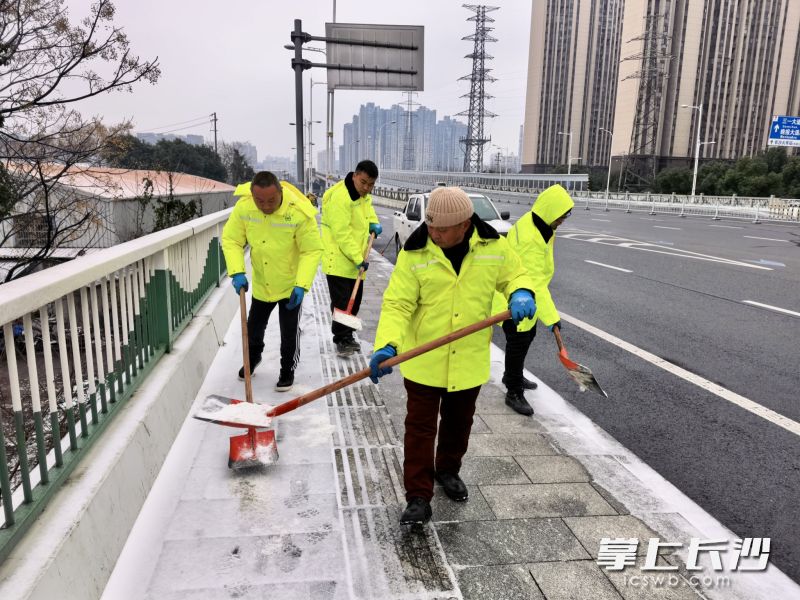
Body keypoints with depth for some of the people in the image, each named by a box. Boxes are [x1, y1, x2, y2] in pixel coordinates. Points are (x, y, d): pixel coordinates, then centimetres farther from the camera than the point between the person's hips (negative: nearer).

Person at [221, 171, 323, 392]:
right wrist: (237, 272, -22)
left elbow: (312, 251, -21)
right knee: (253, 327, 21)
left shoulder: (299, 212, -29)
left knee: (289, 332, 5)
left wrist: (301, 285, -28)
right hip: (261, 284, 4)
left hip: (290, 285, -4)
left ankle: (288, 370, 30)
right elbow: (231, 240, -9)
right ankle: (253, 357, 51)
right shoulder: (243, 207, -19)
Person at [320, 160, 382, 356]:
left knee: (355, 299, 15)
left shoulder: (364, 194, 3)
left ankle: (348, 335, 28)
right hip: (338, 259, -9)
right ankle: (341, 339, 9)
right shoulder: (340, 197, -25)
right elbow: (342, 234, -26)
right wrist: (358, 259, -25)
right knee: (341, 301, -4)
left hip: (356, 258, 9)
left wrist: (373, 222, 4)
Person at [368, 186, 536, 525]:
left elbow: (514, 275, 7)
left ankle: (447, 470, 48)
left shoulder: (493, 246, -8)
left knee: (458, 423, 22)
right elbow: (397, 304, -17)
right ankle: (418, 498, 19)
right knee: (420, 427, 4)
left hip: (469, 359, 3)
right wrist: (387, 345, -33)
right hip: (423, 360, -2)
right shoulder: (414, 253, -15)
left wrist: (521, 293, -18)